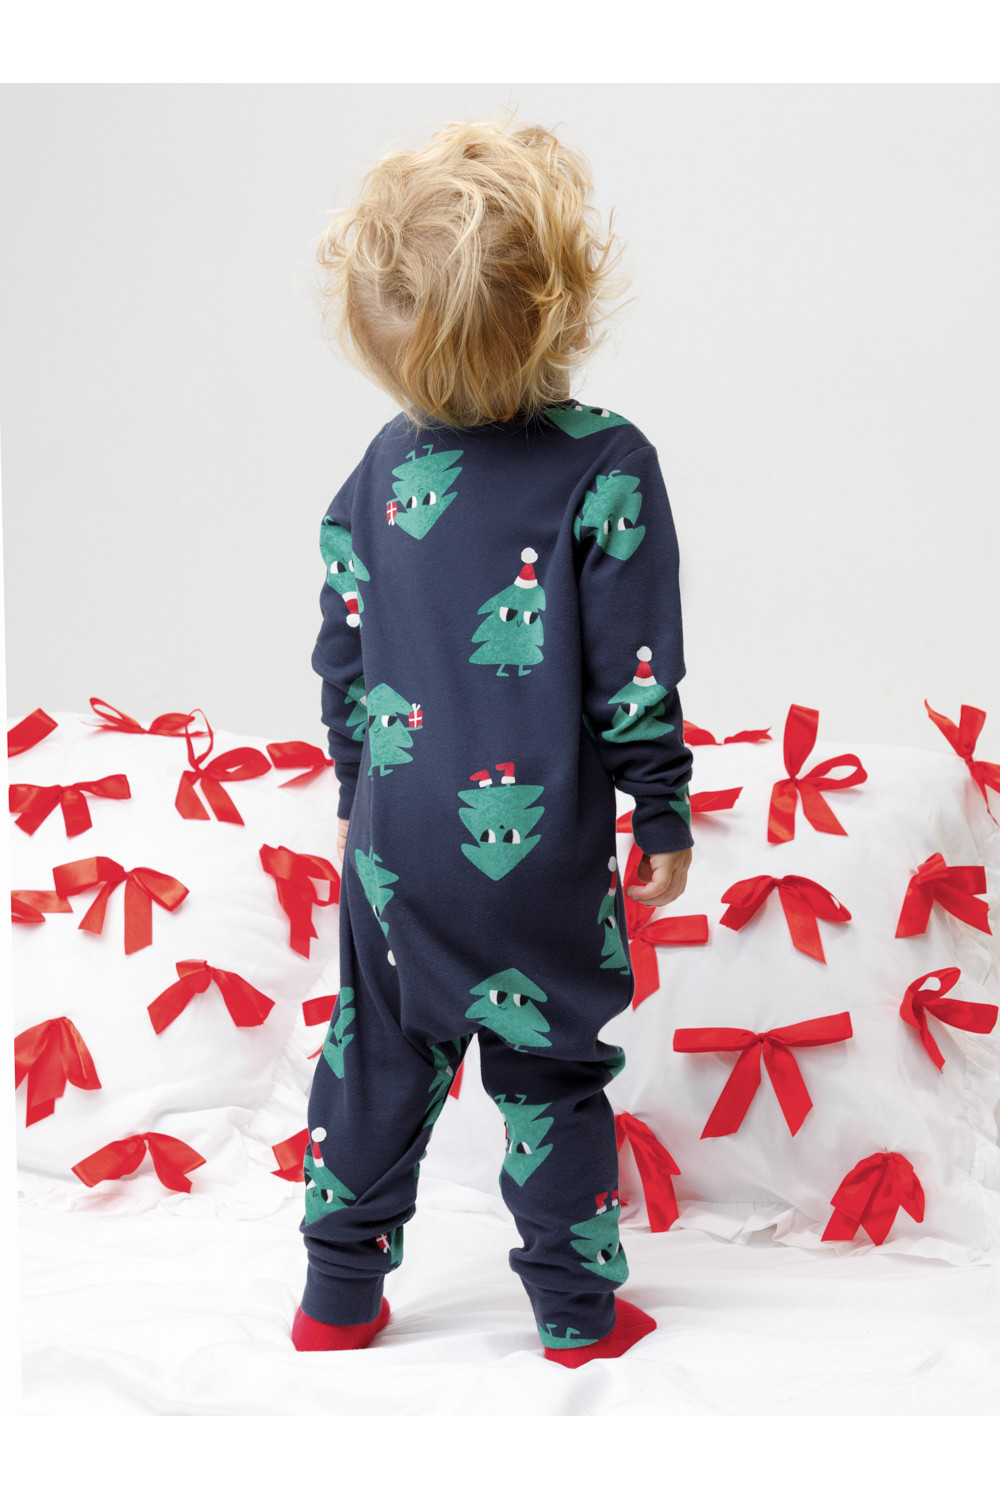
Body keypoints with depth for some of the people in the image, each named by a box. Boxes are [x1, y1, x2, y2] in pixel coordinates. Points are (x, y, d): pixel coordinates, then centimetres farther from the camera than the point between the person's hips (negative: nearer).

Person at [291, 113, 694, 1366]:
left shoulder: (385, 464, 0)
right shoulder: (605, 466, -13)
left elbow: (341, 650, 7)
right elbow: (635, 668, -12)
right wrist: (662, 816, -1)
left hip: (399, 831, 4)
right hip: (540, 848, -4)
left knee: (377, 1054, 16)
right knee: (550, 1072, 10)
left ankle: (339, 1295, 27)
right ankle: (578, 1312, 23)